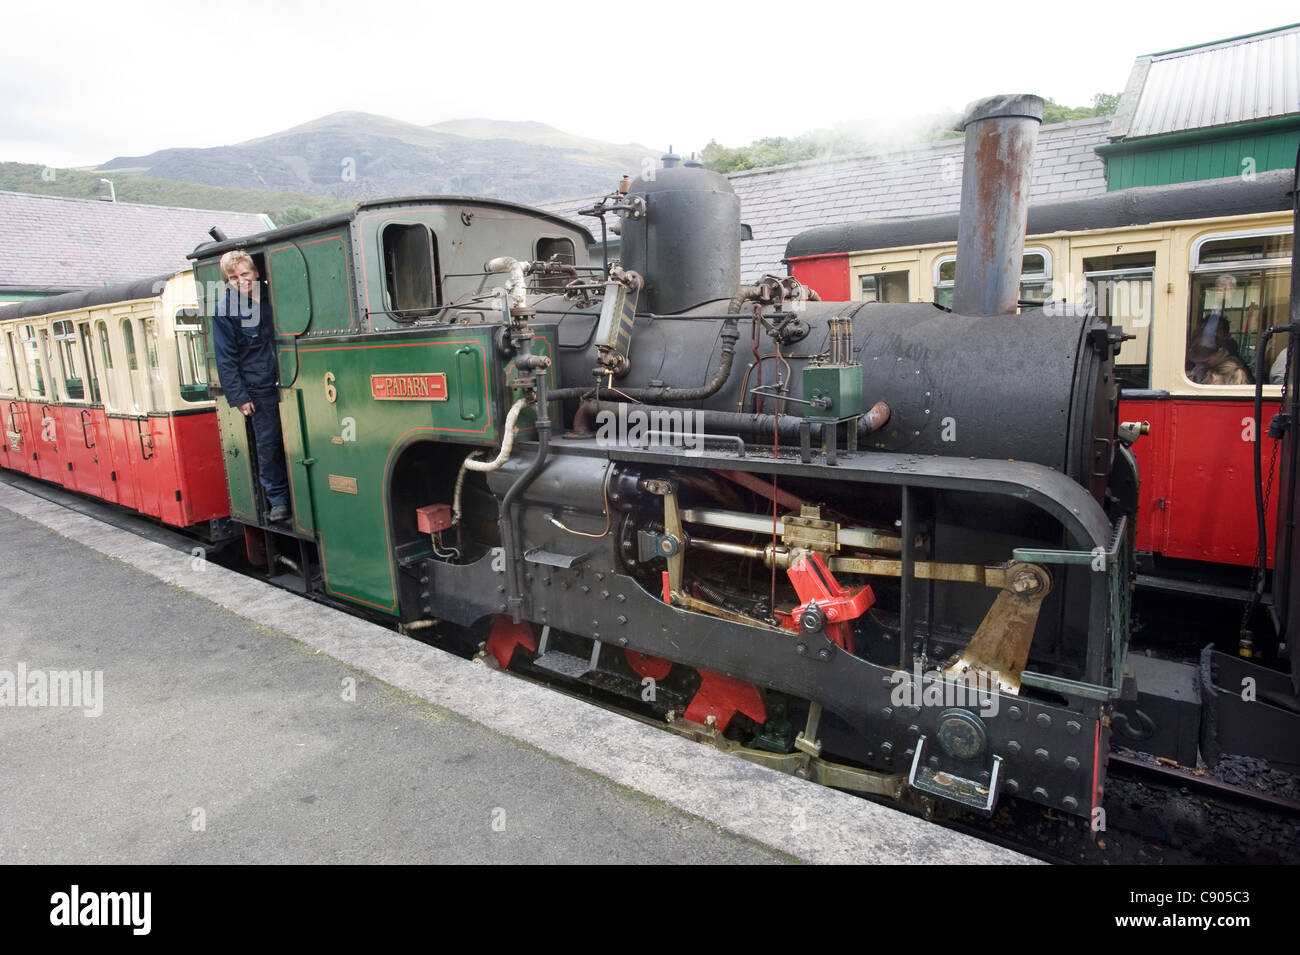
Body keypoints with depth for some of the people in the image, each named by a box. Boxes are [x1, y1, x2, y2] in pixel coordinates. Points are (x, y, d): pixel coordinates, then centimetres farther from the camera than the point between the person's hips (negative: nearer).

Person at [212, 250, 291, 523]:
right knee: (268, 445, 2)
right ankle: (278, 500, 15)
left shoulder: (272, 296, 6)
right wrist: (238, 397, -8)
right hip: (260, 391, -3)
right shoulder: (224, 311, -4)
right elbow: (226, 359, -3)